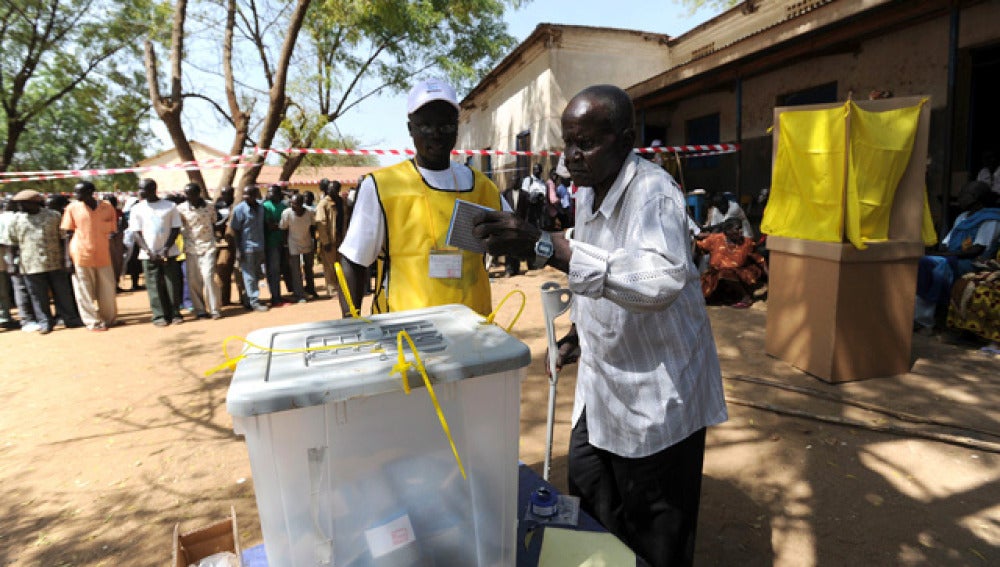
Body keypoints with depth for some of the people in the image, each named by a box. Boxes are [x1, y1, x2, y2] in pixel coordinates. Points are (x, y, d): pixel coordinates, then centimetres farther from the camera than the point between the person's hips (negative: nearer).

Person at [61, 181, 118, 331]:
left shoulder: (107, 207, 2)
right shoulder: (72, 208, 0)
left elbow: (112, 231, 9)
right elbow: (68, 234, 1)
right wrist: (68, 258, -5)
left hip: (103, 255, 1)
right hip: (81, 255, -1)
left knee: (108, 291, 8)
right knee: (85, 293, 3)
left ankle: (109, 319, 23)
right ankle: (93, 322, 11)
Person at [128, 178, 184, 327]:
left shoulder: (170, 206, 3)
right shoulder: (137, 209, 6)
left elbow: (176, 229, 2)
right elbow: (136, 233, 3)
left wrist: (166, 248, -10)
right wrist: (148, 251, -10)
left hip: (169, 252, -1)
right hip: (149, 254, 1)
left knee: (173, 283, 0)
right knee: (154, 286, 1)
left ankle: (175, 313, 10)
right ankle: (159, 315, 7)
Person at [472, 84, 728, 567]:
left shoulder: (652, 192, -23)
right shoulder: (587, 193, 4)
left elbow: (662, 278, -43)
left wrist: (548, 246, -47)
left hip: (656, 396, -8)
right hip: (600, 388, 8)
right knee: (590, 514, 23)